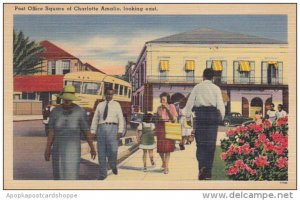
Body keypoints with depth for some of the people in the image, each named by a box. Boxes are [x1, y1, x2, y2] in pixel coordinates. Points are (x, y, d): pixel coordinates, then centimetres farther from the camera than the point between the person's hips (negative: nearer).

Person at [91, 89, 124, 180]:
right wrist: (92, 132, 4)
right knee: (101, 153, 1)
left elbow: (121, 118, 1)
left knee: (113, 150, -13)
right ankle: (102, 174, 9)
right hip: (101, 128, 3)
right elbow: (95, 119, 13)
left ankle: (113, 165, 19)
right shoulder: (100, 105, 15)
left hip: (112, 128, -2)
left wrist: (120, 131, -10)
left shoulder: (116, 104, 7)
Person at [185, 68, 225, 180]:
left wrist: (188, 117, 8)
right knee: (211, 144, 5)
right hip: (213, 115, 0)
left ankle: (202, 166, -17)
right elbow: (220, 105, -1)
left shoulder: (197, 87, 5)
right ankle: (208, 172, 6)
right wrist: (221, 117, 11)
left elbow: (189, 103, 2)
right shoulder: (216, 88, 4)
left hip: (200, 114, 0)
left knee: (200, 143, 6)